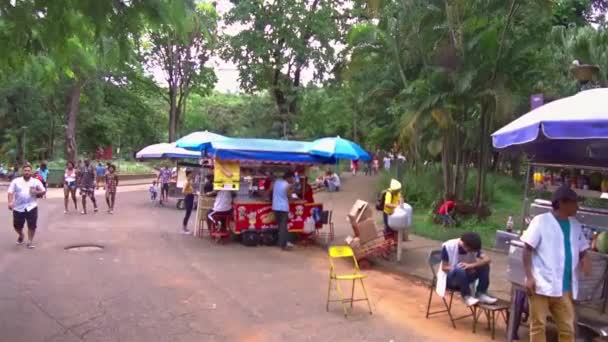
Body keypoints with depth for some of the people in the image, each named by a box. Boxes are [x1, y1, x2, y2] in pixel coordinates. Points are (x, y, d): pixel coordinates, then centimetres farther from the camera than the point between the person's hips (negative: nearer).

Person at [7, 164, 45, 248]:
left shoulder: (36, 181, 4)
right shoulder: (16, 181, 4)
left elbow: (43, 191, 9)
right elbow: (10, 192, -1)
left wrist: (37, 192, -12)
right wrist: (10, 202, -16)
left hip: (31, 207, -1)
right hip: (18, 207, 1)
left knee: (32, 225, -5)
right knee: (17, 226, 9)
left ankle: (30, 241, 9)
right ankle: (21, 236, 40)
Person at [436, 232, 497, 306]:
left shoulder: (473, 248, -8)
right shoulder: (448, 246, -21)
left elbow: (487, 259, -22)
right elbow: (444, 268, -18)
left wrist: (471, 265, -38)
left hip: (465, 277, 5)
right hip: (448, 279, -5)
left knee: (485, 266, -17)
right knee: (460, 269, -37)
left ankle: (481, 294, -11)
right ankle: (466, 296, -22)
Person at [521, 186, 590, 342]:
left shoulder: (575, 225, 10)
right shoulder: (541, 221, -7)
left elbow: (582, 249, 19)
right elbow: (527, 250, -7)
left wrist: (585, 259, -5)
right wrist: (529, 277, -14)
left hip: (565, 287, 5)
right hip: (542, 285, -5)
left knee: (567, 328, 10)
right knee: (538, 326, 4)